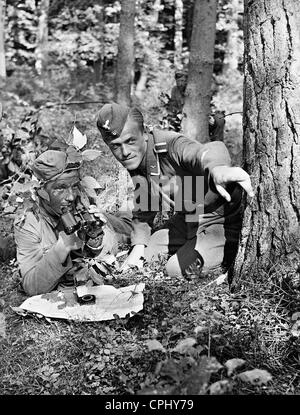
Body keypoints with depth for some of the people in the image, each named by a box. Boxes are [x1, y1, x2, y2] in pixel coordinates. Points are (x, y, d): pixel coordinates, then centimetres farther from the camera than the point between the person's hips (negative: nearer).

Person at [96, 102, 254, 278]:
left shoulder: (171, 145, -28)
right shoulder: (135, 159, -2)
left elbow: (206, 151, -53)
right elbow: (144, 210, 11)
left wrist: (218, 169, -78)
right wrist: (138, 245, -5)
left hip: (222, 222, -8)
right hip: (188, 220, 9)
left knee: (177, 269, -21)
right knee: (144, 255, 10)